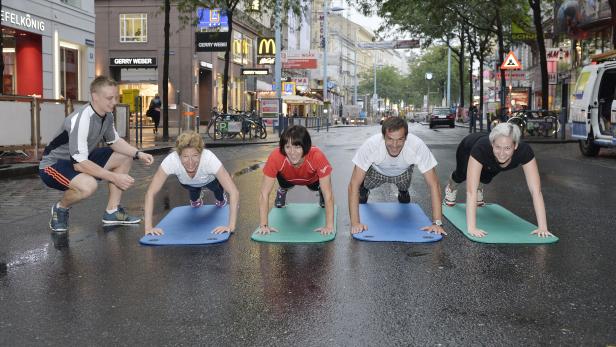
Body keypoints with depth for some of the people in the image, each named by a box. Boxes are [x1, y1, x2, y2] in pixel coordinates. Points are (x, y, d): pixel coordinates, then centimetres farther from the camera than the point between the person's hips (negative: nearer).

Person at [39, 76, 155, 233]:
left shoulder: (107, 115, -5)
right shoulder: (81, 120, -30)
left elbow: (115, 141, 11)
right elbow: (79, 164, -32)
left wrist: (138, 154, -6)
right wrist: (114, 177, -28)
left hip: (81, 159, 9)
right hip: (54, 164, -9)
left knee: (125, 158, 3)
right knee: (88, 184, -37)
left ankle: (112, 212, 7)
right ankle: (60, 208, -4)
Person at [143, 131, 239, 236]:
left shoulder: (209, 159, -46)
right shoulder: (171, 160, -44)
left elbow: (234, 192, -47)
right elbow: (150, 193, -40)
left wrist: (231, 226, -54)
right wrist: (148, 227, -48)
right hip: (186, 182, 1)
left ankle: (221, 199, 33)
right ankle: (196, 199, 46)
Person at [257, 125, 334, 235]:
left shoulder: (317, 156, -45)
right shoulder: (275, 157, -43)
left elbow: (328, 194, -39)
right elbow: (264, 194, -36)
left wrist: (329, 226, -43)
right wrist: (264, 225, -39)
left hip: (312, 179, 0)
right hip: (288, 178, 0)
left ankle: (321, 193, 25)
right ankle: (281, 191, 28)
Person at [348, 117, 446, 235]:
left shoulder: (418, 146, -41)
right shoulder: (370, 145, -42)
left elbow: (433, 184, -36)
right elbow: (354, 184, -40)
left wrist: (437, 223, -42)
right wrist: (355, 223, -46)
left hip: (403, 172, 1)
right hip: (377, 171, 0)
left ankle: (403, 192, 33)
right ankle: (363, 190, 35)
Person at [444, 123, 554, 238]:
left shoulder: (524, 151, -43)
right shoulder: (482, 148, -50)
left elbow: (536, 190, -44)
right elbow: (471, 190, -52)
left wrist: (542, 227, -51)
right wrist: (471, 228, -59)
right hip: (468, 149, -1)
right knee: (461, 175, 24)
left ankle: (479, 188, 52)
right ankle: (451, 186, 58)